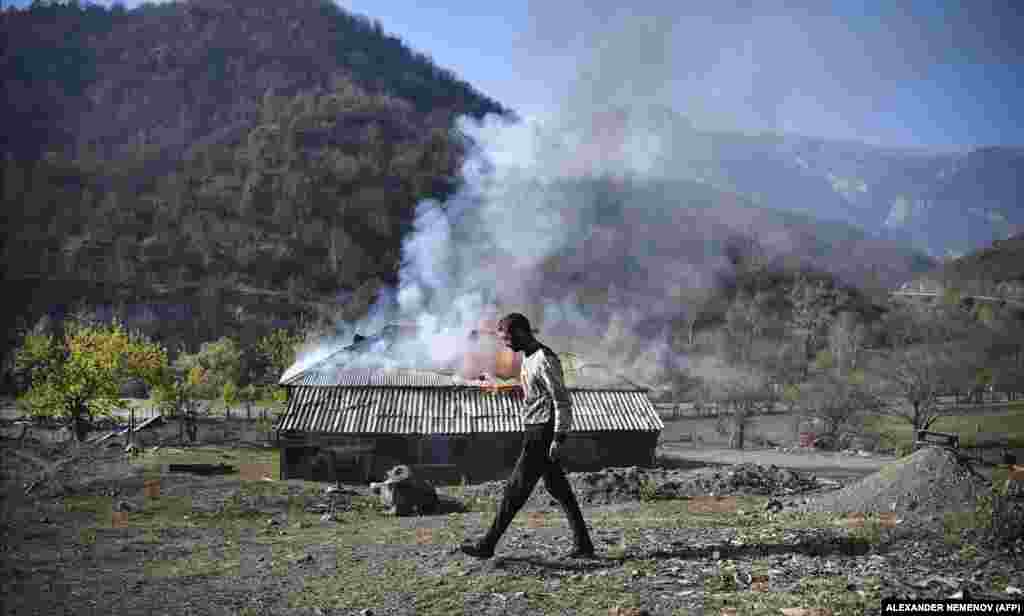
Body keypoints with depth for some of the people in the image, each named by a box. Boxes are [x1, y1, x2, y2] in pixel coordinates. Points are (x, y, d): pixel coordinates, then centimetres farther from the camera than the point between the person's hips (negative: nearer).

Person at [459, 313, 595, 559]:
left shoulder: (545, 361, -16)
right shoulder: (528, 358, 15)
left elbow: (563, 402, -18)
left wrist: (558, 439, -21)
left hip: (542, 435, -10)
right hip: (534, 432, 10)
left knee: (516, 488, -4)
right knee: (558, 489, 9)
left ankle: (488, 544, 2)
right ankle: (583, 544, 13)